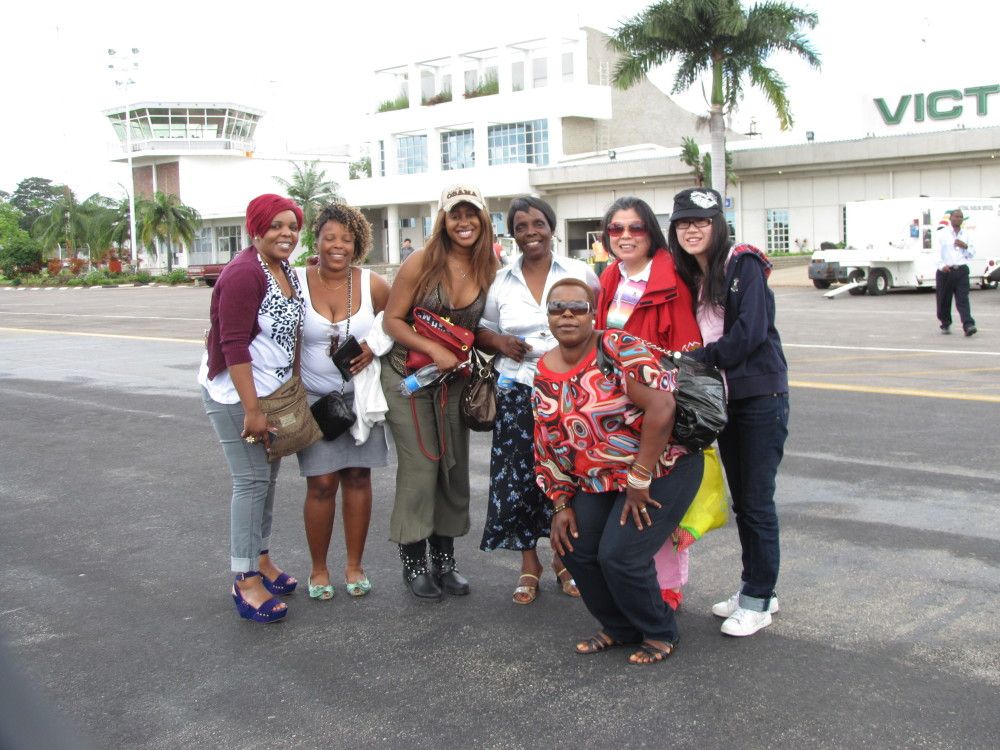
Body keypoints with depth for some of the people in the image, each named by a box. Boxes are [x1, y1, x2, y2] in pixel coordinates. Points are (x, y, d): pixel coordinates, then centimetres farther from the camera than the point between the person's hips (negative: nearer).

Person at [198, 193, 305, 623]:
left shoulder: (287, 273, 9)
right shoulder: (244, 274, -18)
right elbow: (234, 345, -23)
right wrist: (252, 410, -24)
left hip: (275, 391, 9)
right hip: (236, 394, -9)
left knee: (269, 477, 15)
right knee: (252, 481, -7)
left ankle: (261, 560, 29)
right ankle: (245, 582, 1)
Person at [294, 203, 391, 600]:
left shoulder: (374, 286, -3)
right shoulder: (296, 282, -8)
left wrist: (375, 347, -10)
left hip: (361, 396, 2)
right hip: (314, 398, -2)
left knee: (358, 478, 8)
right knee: (321, 483, -2)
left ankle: (355, 566, 22)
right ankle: (319, 569, 16)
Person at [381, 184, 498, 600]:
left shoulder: (489, 270, -2)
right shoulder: (422, 262, -12)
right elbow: (392, 320, -12)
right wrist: (434, 350, -22)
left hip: (454, 379, 4)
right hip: (408, 375, -4)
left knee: (455, 467, 8)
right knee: (420, 467, -4)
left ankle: (444, 559, 24)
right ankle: (413, 562, 12)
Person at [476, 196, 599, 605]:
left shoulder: (580, 273, 4)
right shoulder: (501, 281, 8)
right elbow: (481, 331, 15)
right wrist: (500, 342, -6)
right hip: (518, 391, 1)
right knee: (519, 475, 1)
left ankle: (564, 558, 24)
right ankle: (529, 563, 19)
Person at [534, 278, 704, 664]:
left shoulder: (619, 348, -20)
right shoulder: (544, 374, 3)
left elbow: (661, 407, -29)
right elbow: (549, 447, 9)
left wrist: (639, 479, -25)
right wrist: (561, 505, 3)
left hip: (662, 469, -7)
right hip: (599, 481, 7)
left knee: (620, 556, -16)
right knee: (575, 547, -2)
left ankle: (659, 633, 12)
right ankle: (619, 627, 23)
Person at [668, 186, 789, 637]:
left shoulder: (744, 265, -11)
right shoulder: (691, 277, 11)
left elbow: (750, 332, -21)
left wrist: (697, 360, -16)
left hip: (760, 397, -7)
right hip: (723, 397, 7)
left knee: (756, 501, -1)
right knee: (740, 500, 14)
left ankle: (759, 599, 10)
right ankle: (754, 588, 26)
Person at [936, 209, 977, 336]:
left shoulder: (966, 235, 14)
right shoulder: (942, 233, 4)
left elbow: (972, 255, 18)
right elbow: (938, 251, -9)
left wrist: (966, 246, -3)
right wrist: (942, 265, -26)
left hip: (961, 270, 1)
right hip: (945, 271, -1)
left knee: (963, 299, -11)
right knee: (944, 300, 6)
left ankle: (968, 325, -20)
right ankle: (945, 325, 25)